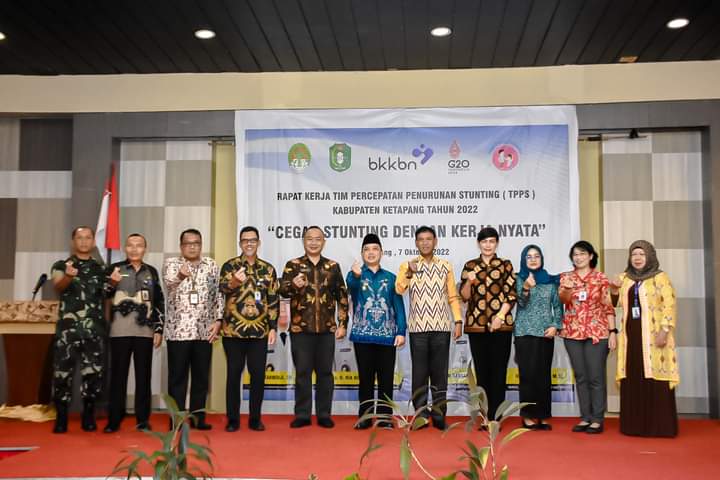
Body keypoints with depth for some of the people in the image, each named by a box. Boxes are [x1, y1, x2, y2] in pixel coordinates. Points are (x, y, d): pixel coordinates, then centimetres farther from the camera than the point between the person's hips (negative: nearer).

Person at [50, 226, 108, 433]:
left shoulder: (101, 269, 14)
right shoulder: (61, 266, 6)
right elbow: (58, 287, -14)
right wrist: (68, 276, -37)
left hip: (95, 330, 2)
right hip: (67, 329, -2)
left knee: (94, 373, 1)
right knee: (62, 373, -2)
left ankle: (88, 417, 14)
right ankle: (61, 418, 10)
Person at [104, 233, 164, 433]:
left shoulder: (151, 271, 12)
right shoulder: (115, 268, 6)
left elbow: (159, 302, 12)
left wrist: (159, 329, 5)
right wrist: (112, 282, -21)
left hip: (145, 331, 2)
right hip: (120, 331, -2)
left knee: (144, 375, 5)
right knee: (118, 374, 1)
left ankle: (143, 419, 12)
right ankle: (114, 419, 8)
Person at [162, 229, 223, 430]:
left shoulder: (211, 265, 9)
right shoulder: (171, 263, 1)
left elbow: (218, 294, 9)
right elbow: (169, 282, -21)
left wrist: (218, 320, -2)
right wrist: (180, 276, -43)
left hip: (204, 330, 3)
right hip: (178, 330, -3)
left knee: (201, 376, 8)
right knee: (177, 376, 2)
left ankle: (198, 417, 18)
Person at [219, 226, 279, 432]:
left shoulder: (268, 269, 8)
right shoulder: (230, 266, 1)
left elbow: (273, 300, 9)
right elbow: (222, 288, -17)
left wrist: (273, 327, 2)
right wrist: (234, 281, -38)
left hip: (259, 331, 2)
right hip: (233, 330, -2)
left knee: (258, 375, 4)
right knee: (234, 374, 4)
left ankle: (255, 418, 16)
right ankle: (233, 419, 14)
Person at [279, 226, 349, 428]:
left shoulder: (333, 266, 8)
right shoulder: (293, 265, 3)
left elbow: (342, 296, 8)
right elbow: (282, 290, -10)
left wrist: (343, 324, 3)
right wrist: (293, 285, -32)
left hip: (327, 328, 2)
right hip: (300, 328, -1)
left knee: (325, 372, 7)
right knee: (302, 372, 4)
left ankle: (324, 415, 16)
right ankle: (302, 415, 14)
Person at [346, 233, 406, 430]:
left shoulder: (390, 278, 9)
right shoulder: (354, 275, 3)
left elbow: (399, 306, 5)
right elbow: (352, 287, -22)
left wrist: (401, 331, -6)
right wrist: (356, 275, -45)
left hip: (387, 334, 1)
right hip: (363, 334, -1)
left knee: (386, 378, 4)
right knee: (365, 378, 5)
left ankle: (384, 417, 12)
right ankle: (364, 417, 13)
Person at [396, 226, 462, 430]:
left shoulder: (446, 266, 9)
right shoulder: (407, 265, 4)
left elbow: (453, 296, 9)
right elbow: (398, 289, -12)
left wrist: (458, 321, 2)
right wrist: (409, 272, -25)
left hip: (441, 327, 1)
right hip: (418, 327, -1)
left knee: (440, 372, 5)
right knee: (419, 372, 3)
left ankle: (439, 415, 12)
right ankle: (420, 416, 11)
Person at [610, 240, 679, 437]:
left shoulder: (660, 277, 1)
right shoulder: (625, 278, 15)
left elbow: (669, 305, -8)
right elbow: (615, 304, 19)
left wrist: (664, 330, -18)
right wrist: (614, 290, -1)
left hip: (653, 334, -5)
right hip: (631, 335, 5)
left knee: (655, 379, -8)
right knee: (632, 380, 3)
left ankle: (660, 426, -3)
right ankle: (634, 425, 8)